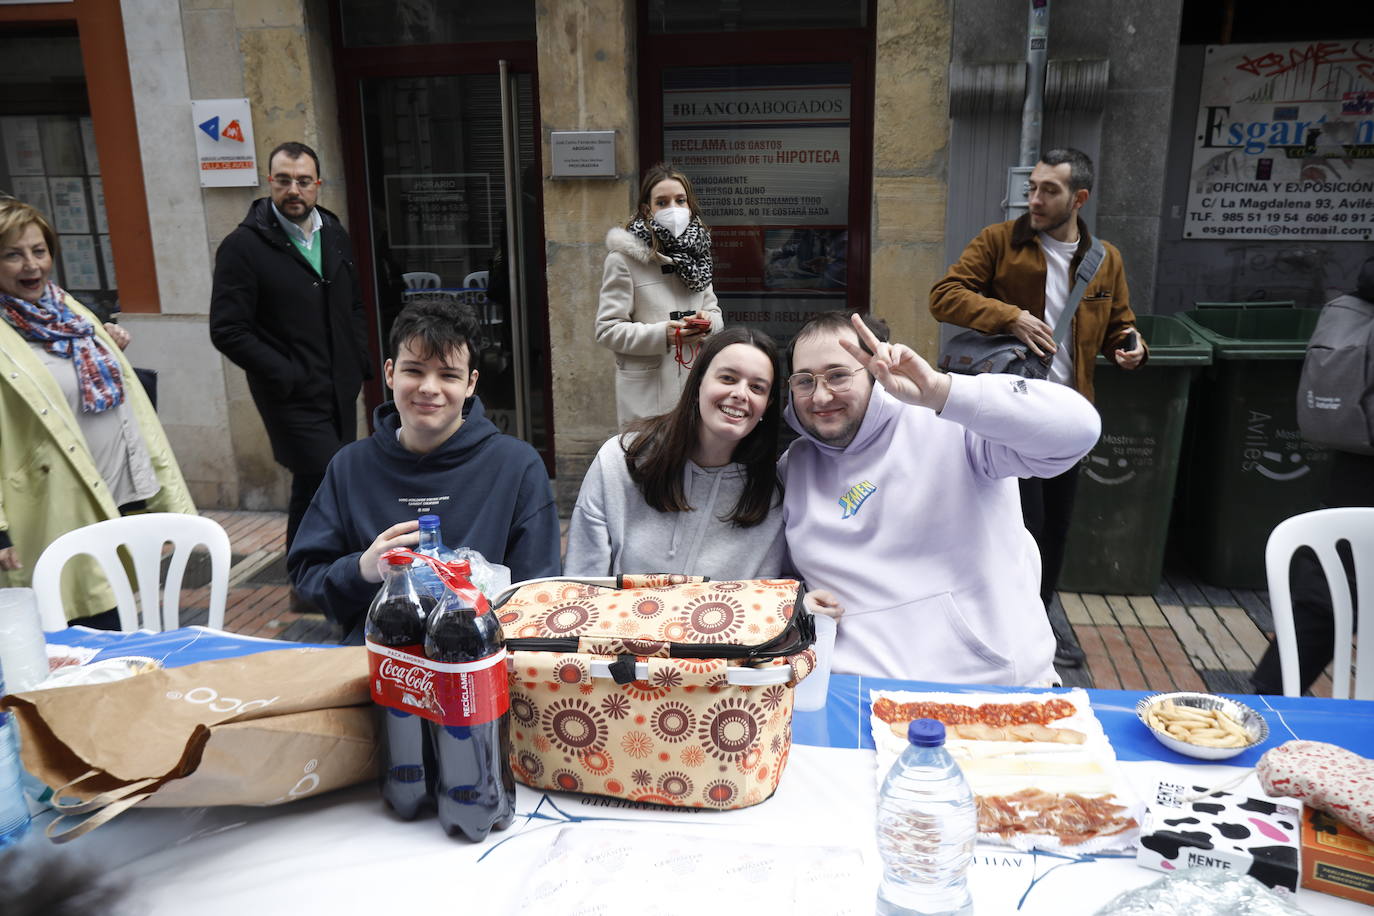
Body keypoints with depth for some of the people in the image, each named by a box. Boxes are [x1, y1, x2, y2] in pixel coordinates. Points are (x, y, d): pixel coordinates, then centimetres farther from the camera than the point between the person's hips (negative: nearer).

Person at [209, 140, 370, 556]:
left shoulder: (335, 235, 10)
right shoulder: (243, 246, -9)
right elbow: (227, 331, -13)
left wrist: (359, 362, 9)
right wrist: (286, 376, -16)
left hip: (341, 390, 6)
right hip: (294, 398, -6)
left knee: (313, 489, 14)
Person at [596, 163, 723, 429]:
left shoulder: (695, 251, 13)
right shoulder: (624, 258, -6)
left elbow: (713, 310, 17)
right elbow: (607, 330, -9)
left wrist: (708, 321, -7)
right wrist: (662, 334, -22)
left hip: (697, 384, 5)